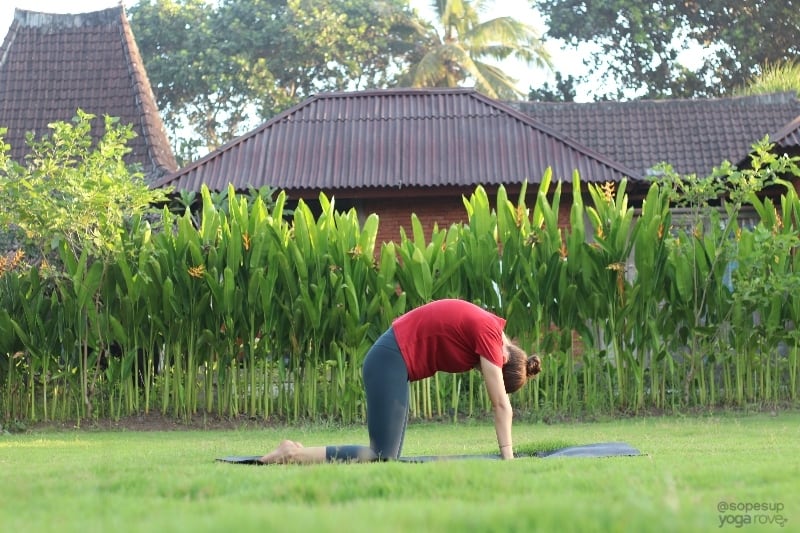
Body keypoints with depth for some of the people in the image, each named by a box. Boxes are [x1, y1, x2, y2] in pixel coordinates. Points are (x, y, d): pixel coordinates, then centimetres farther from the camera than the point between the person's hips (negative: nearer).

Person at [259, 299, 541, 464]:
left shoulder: (489, 328, 10)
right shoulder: (489, 335, -16)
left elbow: (501, 402, 13)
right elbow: (501, 404, -13)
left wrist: (507, 455, 14)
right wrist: (508, 458, -8)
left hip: (392, 360, 10)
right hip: (392, 361, -10)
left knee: (387, 454, 6)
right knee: (384, 458, -11)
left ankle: (302, 454, 5)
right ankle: (296, 455, -11)